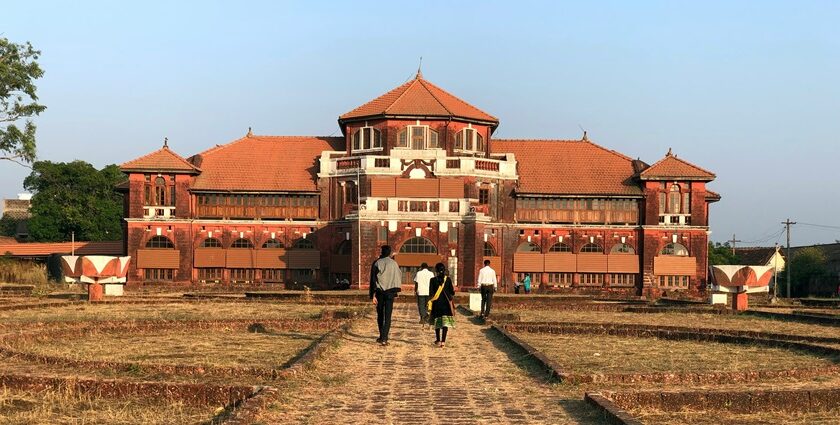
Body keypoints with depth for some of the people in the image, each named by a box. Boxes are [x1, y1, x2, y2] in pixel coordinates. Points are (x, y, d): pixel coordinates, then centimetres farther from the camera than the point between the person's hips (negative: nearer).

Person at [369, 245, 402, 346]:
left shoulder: (377, 263, -2)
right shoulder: (394, 264, 1)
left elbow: (373, 280, -5)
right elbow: (399, 278, 7)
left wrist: (373, 295, -4)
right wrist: (396, 291, 21)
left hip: (379, 292, 0)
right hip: (390, 292, 0)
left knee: (380, 315, 15)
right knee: (387, 316, -2)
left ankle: (382, 336, 24)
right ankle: (384, 338, -11)